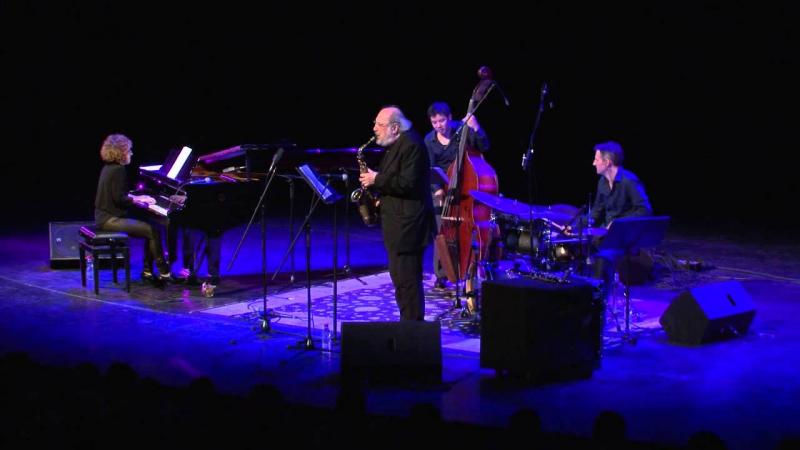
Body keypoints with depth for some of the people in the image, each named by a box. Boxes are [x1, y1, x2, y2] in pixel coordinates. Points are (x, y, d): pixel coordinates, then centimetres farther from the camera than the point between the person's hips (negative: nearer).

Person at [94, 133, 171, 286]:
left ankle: (148, 271, 10)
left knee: (150, 229, 10)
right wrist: (138, 199, -7)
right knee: (153, 231, -13)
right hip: (110, 219, -10)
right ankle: (164, 273, -8)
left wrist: (137, 198, 11)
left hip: (105, 216, 10)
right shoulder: (118, 170, -16)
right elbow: (119, 199, -20)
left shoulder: (109, 167, 12)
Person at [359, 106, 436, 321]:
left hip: (408, 224, -11)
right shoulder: (394, 145, 16)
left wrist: (376, 180, -16)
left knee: (406, 279, -8)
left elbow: (408, 184, -24)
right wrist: (375, 181, 10)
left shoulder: (411, 145, -16)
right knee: (400, 277, 14)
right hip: (398, 222, 11)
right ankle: (409, 322, 21)